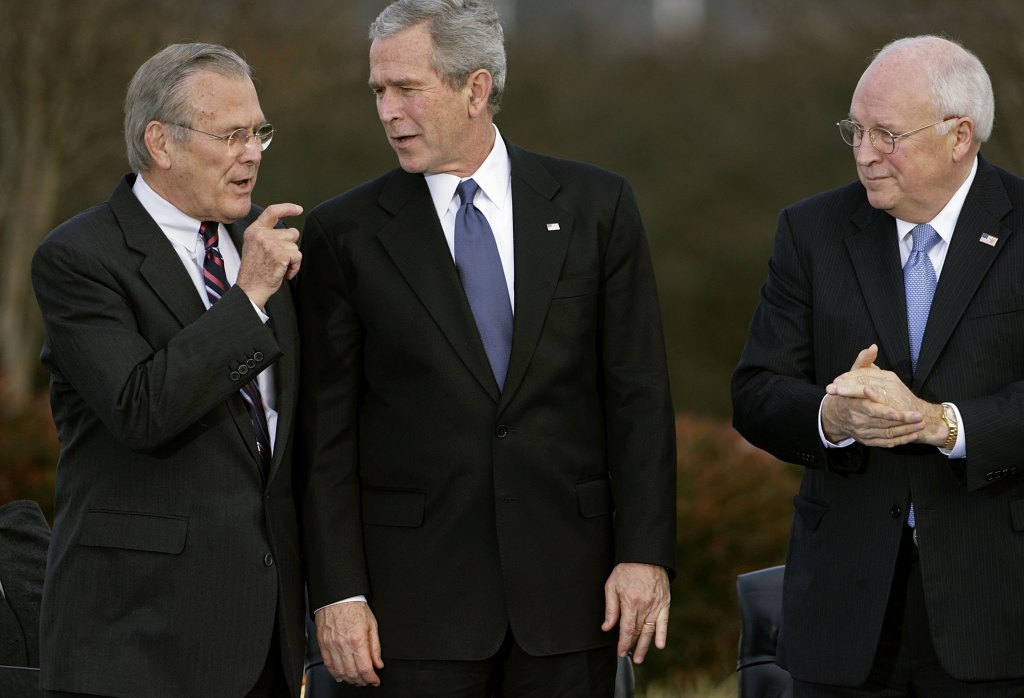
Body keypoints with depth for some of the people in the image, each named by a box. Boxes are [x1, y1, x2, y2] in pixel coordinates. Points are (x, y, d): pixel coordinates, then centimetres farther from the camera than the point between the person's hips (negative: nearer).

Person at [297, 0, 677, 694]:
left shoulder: (595, 206, 4)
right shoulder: (343, 235, 1)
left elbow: (638, 395, 3)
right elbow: (328, 433, 0)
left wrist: (645, 553, -5)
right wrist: (338, 590, -6)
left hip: (568, 584, 1)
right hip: (419, 593, -1)